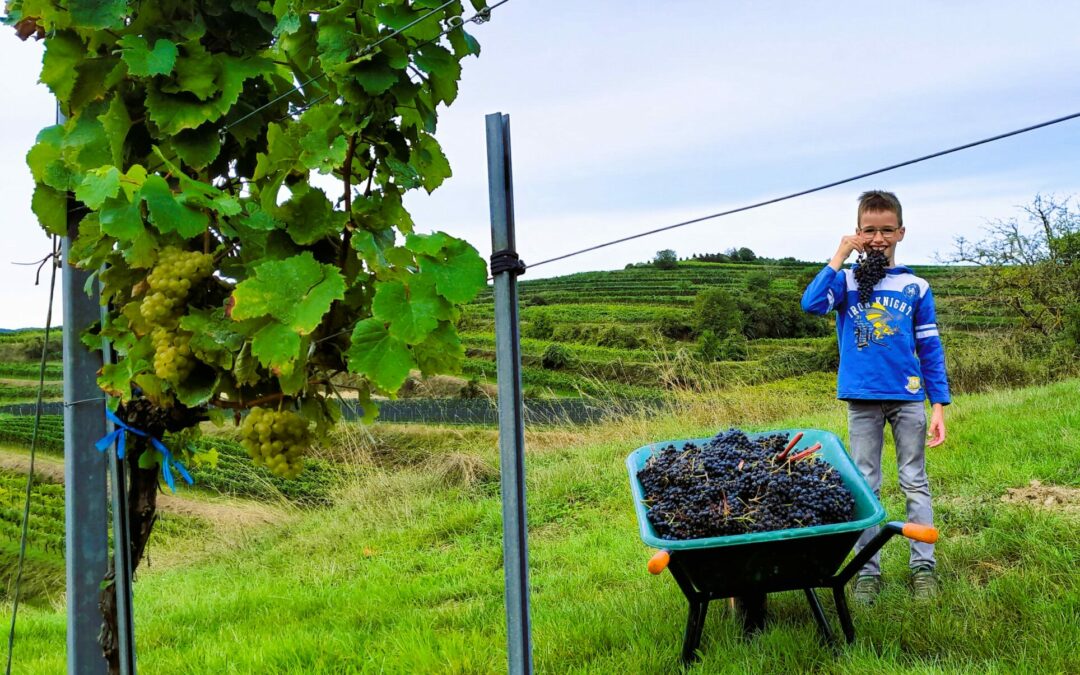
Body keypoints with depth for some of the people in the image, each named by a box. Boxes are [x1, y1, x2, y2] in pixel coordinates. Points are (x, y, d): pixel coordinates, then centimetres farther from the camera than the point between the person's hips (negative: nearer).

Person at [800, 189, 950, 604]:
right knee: (865, 486, 6)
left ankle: (923, 566, 13)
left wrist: (939, 404, -2)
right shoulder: (846, 281, 3)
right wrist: (840, 257, -14)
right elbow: (811, 303, -19)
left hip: (908, 397, 0)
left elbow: (930, 349, 4)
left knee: (915, 482, 6)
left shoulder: (915, 287, 4)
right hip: (862, 399, 0)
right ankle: (868, 571, 12)